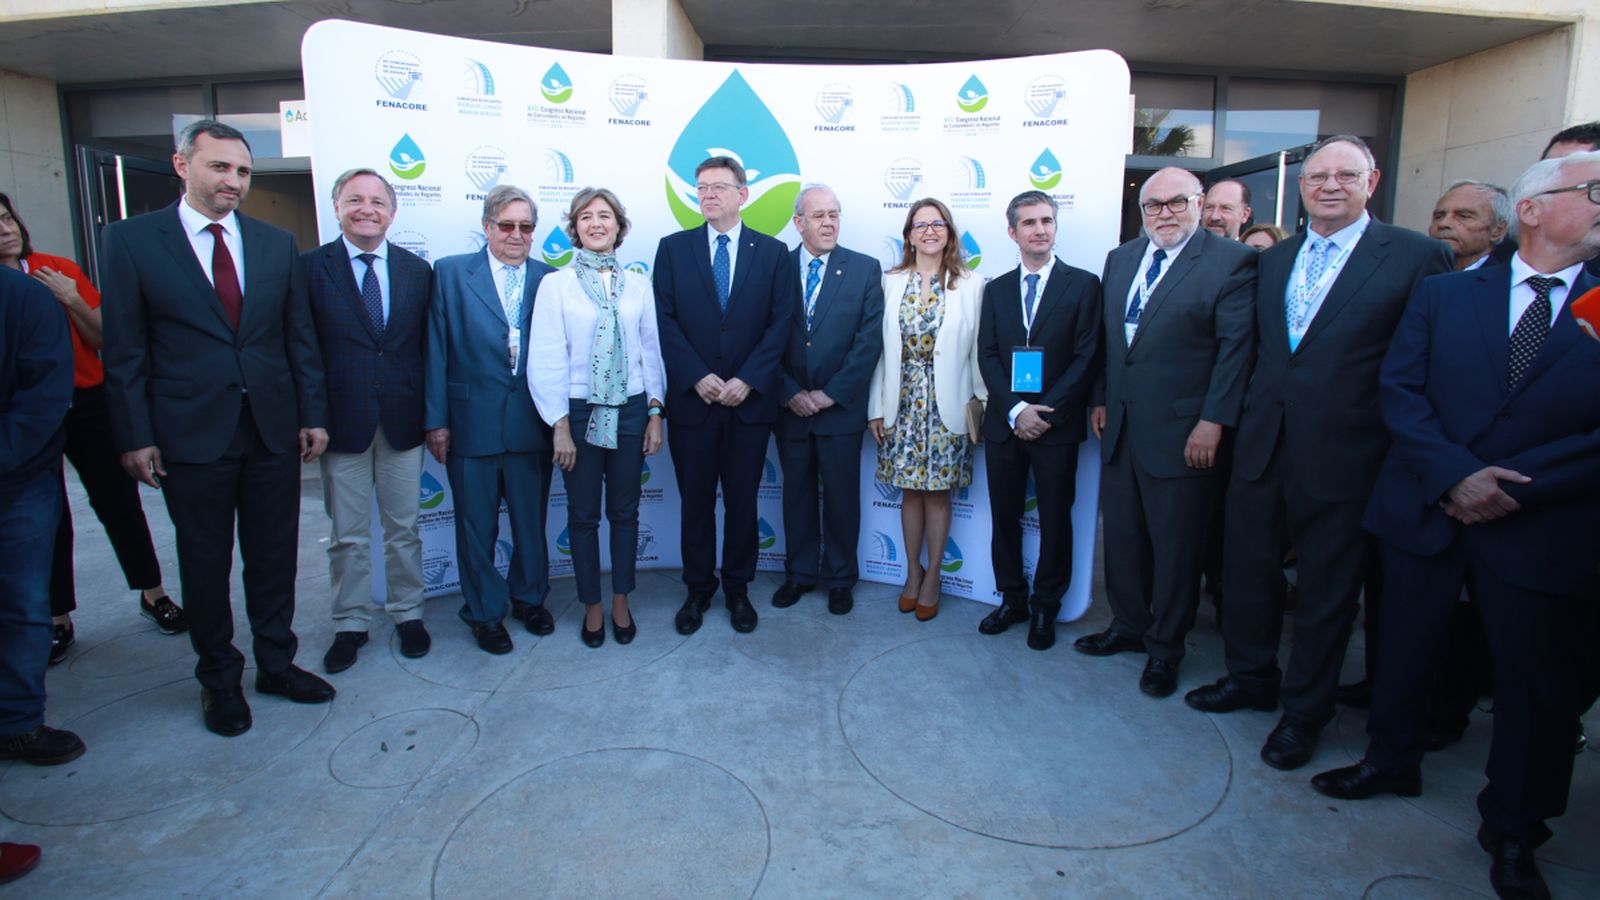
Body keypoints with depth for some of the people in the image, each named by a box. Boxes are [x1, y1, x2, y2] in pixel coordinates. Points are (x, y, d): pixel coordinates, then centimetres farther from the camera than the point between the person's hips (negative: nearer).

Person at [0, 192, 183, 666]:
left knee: (119, 501, 6)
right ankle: (58, 619, 21)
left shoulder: (62, 271, 1)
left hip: (87, 404, 0)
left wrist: (71, 300, -14)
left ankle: (153, 595, 21)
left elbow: (104, 340, 1)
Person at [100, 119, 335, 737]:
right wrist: (135, 436, -7)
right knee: (205, 564, 10)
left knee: (274, 557, 12)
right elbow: (123, 351, -3)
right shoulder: (131, 240, -1)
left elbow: (301, 337, 8)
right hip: (191, 433, -2)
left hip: (273, 430, 3)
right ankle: (219, 679, 28)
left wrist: (313, 414, 4)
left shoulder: (278, 244, 7)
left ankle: (277, 664, 30)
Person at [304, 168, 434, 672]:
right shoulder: (311, 267, -2)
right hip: (341, 421, -1)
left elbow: (427, 345, 4)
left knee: (404, 527, 13)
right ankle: (350, 624, 25)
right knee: (347, 535, 10)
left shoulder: (416, 270, 5)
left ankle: (407, 613, 29)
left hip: (402, 420, 2)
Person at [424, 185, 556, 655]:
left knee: (532, 521, 15)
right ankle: (485, 613, 29)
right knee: (477, 527, 11)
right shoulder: (450, 273, 0)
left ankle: (529, 598, 37)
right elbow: (436, 351, -2)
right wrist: (436, 420, -5)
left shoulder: (549, 279, 4)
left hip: (532, 425, 2)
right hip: (472, 423, -1)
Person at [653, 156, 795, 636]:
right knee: (695, 501, 8)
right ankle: (698, 589, 23)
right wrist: (698, 377, -12)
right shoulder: (673, 248, 6)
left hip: (750, 398, 0)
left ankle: (737, 589, 23)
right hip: (692, 398, 1)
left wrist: (746, 380, -11)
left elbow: (781, 322, -1)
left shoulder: (772, 251, 5)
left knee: (742, 500, 8)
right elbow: (665, 320, -1)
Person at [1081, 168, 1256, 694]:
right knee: (1122, 535, 15)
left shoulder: (1231, 262, -6)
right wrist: (1101, 399, 11)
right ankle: (1129, 626, 33)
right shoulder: (1120, 259, 12)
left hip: (1182, 431, -5)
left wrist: (1213, 421, -15)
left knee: (1176, 546, 6)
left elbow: (1236, 347, -10)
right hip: (1121, 427, 6)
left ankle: (1165, 648, 23)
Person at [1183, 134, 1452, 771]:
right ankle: (1251, 677, 36)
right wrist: (1246, 416, 6)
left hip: (1342, 454, -5)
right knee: (1247, 567, 14)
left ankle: (1304, 710, 27)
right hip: (1263, 444, 5)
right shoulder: (1273, 260, 11)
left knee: (1327, 586, 9)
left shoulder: (1417, 257, -5)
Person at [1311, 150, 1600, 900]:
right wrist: (1455, 476, -16)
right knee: (1406, 649, 15)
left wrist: (1517, 485, -15)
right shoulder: (1443, 295, 4)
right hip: (1428, 511, 1)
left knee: (1536, 682, 10)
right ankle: (1391, 762, 39)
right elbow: (1400, 389, -5)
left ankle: (1513, 832, 31)